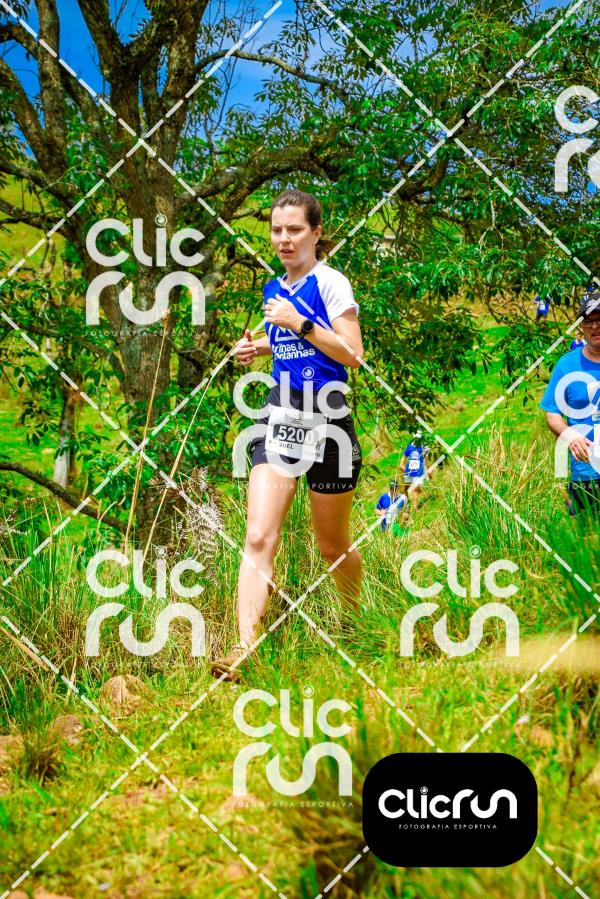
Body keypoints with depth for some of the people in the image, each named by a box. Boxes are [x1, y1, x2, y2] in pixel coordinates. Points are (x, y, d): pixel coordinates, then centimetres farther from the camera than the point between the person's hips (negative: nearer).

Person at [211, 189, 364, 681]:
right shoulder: (274, 289, 12)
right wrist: (260, 347, 10)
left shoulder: (330, 283, -7)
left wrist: (299, 324, -19)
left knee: (333, 545, 9)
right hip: (281, 416, 5)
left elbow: (351, 355, -14)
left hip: (326, 419, -5)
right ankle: (245, 649, -20)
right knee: (259, 537, -13)